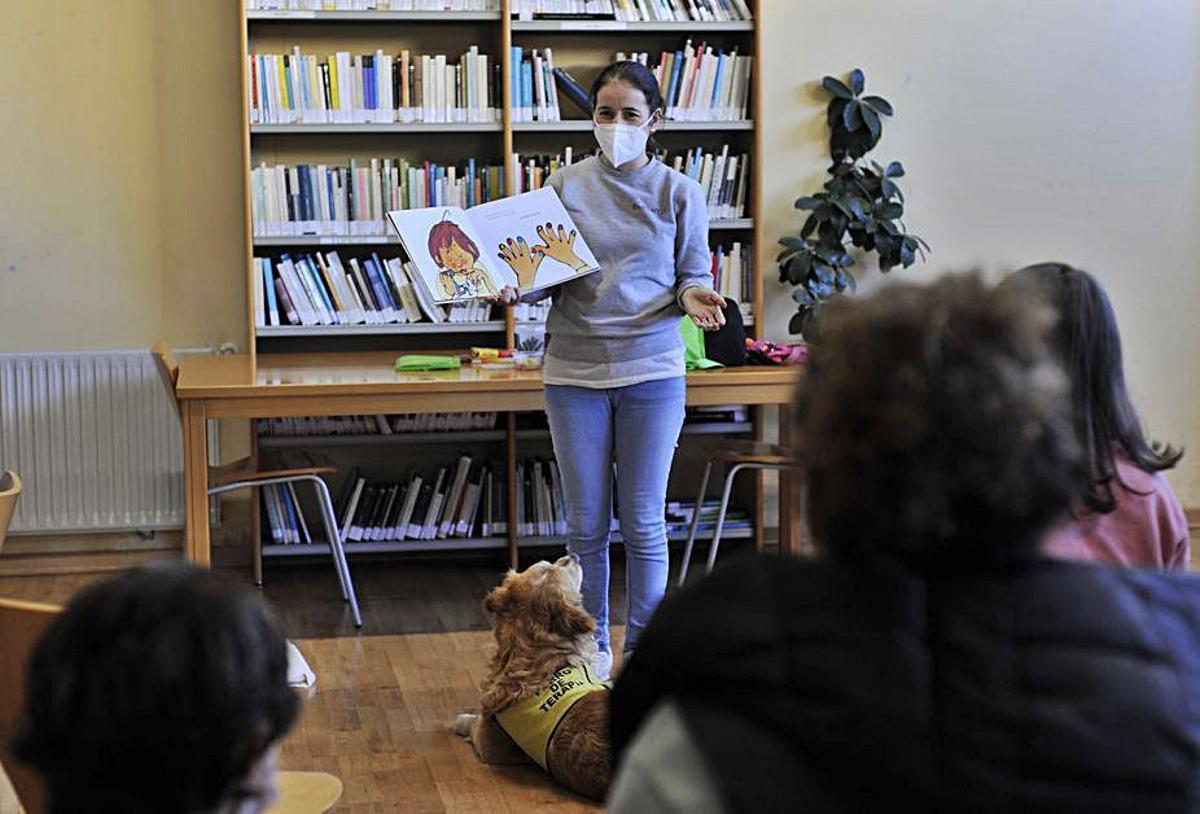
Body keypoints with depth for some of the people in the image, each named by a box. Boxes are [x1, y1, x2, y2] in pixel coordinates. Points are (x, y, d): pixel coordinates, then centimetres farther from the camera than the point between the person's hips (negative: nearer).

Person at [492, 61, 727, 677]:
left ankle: (643, 650, 18)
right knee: (585, 523, 9)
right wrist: (515, 285, -14)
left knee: (644, 522, 4)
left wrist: (694, 297, -16)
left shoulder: (678, 192, 3)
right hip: (574, 371, 1)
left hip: (652, 370, -1)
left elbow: (693, 275, 6)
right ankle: (590, 646, 23)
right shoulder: (566, 185, 4)